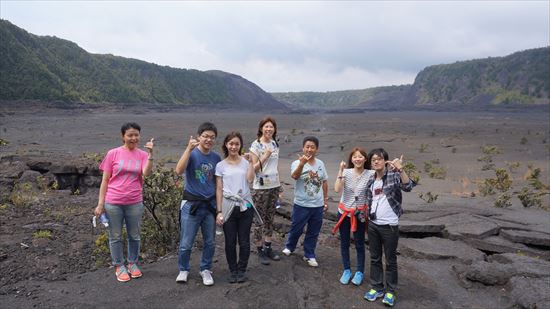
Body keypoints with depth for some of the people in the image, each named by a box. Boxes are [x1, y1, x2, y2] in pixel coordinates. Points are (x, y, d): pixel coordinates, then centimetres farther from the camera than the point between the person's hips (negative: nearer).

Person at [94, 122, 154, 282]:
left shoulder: (142, 155, 0)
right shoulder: (113, 153, -3)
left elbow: (146, 173, -17)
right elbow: (105, 180, 0)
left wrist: (150, 154, -24)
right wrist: (100, 203, -2)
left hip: (135, 203, 1)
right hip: (113, 203, -1)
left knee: (134, 236, 13)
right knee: (115, 237, 9)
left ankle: (133, 263, 31)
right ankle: (119, 266, 25)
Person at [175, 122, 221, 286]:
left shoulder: (216, 158, 4)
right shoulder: (192, 154, -8)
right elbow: (179, 170, -26)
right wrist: (189, 149, -30)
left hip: (210, 204, 4)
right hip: (191, 204, -4)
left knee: (210, 242, 12)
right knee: (186, 243, 4)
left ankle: (206, 270, 30)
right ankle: (183, 270, 26)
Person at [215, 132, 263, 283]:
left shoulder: (245, 161, 5)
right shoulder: (221, 165, 4)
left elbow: (250, 179, -13)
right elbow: (219, 189, 2)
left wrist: (250, 161, -9)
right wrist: (219, 211, -3)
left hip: (245, 206, 0)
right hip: (228, 207, 0)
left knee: (244, 242, 7)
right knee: (230, 242, 7)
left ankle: (241, 270, 25)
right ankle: (233, 271, 25)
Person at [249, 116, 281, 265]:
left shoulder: (275, 144, 8)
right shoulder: (256, 145, -9)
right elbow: (254, 168, -10)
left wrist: (279, 184, 13)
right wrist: (265, 156, -21)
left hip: (274, 185, 6)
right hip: (261, 187, -5)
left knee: (270, 218, 12)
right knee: (260, 219, 3)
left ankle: (268, 247, 23)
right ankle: (260, 250, 14)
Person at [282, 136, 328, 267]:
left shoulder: (320, 164, 3)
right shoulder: (297, 163, -13)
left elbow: (324, 183, 12)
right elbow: (295, 176, -35)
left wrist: (326, 200, 13)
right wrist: (302, 163, -52)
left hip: (318, 205, 4)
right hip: (302, 205, -3)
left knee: (313, 232, 13)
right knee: (296, 229, 12)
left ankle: (309, 255, 28)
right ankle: (289, 247, 39)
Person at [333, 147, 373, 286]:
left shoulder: (370, 174, -9)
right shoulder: (346, 172, -8)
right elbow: (337, 189, -20)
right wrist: (340, 171, -20)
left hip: (360, 214, -1)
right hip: (344, 212, 2)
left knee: (359, 244, 8)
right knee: (344, 243, 12)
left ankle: (360, 272, 26)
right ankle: (346, 270, 29)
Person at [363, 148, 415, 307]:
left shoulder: (394, 175, -9)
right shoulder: (371, 180, 7)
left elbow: (408, 187, -27)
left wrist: (401, 170, -38)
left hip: (389, 225, -5)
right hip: (373, 224, 5)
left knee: (390, 259, 6)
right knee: (375, 258, 13)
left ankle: (390, 291, 19)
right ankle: (377, 288, 26)